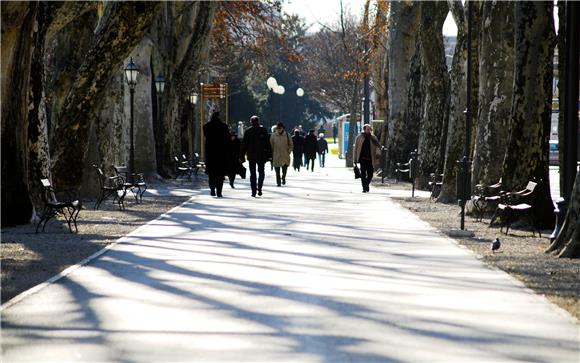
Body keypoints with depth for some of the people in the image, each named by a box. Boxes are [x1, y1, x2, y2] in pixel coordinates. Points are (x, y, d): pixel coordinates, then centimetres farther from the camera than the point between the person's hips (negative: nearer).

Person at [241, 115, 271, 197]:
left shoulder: (248, 132, -1)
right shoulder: (263, 131, -2)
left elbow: (244, 144, 1)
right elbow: (267, 143, -2)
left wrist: (242, 156, 6)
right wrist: (269, 154, 3)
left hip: (251, 156, 0)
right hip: (261, 155, 0)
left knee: (252, 173, 5)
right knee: (261, 172, 13)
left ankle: (253, 191, 0)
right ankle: (259, 188, -6)